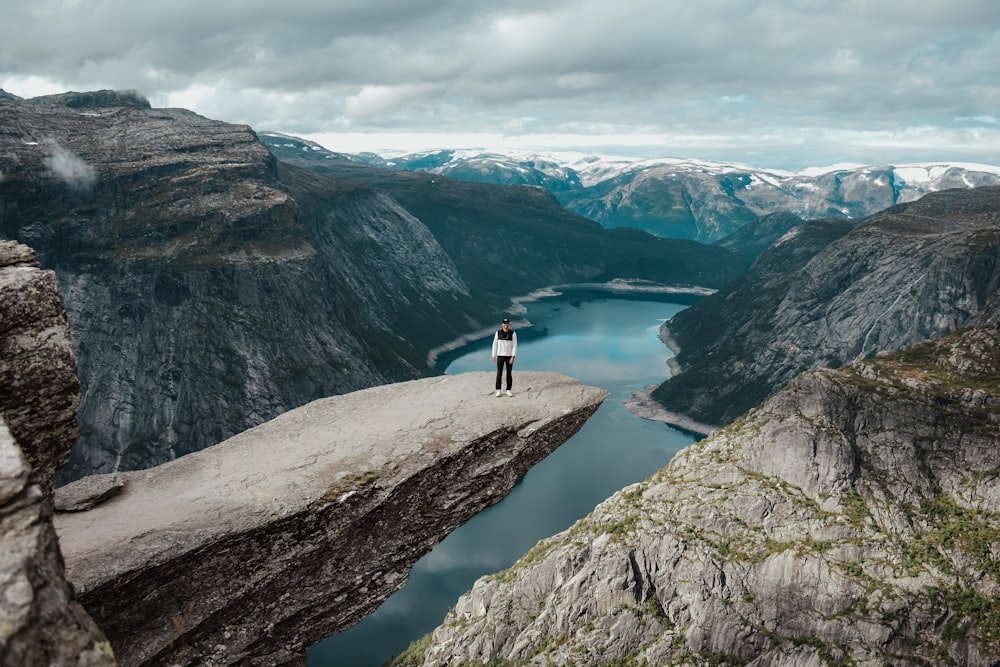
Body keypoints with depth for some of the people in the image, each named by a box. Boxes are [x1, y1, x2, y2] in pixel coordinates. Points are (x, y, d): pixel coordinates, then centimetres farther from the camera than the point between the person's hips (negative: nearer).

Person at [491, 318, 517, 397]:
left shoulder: (513, 333, -6)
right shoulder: (498, 332, -3)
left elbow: (514, 346, -8)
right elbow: (495, 344, 2)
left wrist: (513, 357, -17)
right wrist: (494, 356, 0)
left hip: (509, 356, 0)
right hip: (500, 355, 0)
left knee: (509, 373, 2)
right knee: (499, 373, 0)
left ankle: (508, 391, 12)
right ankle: (498, 391, 9)